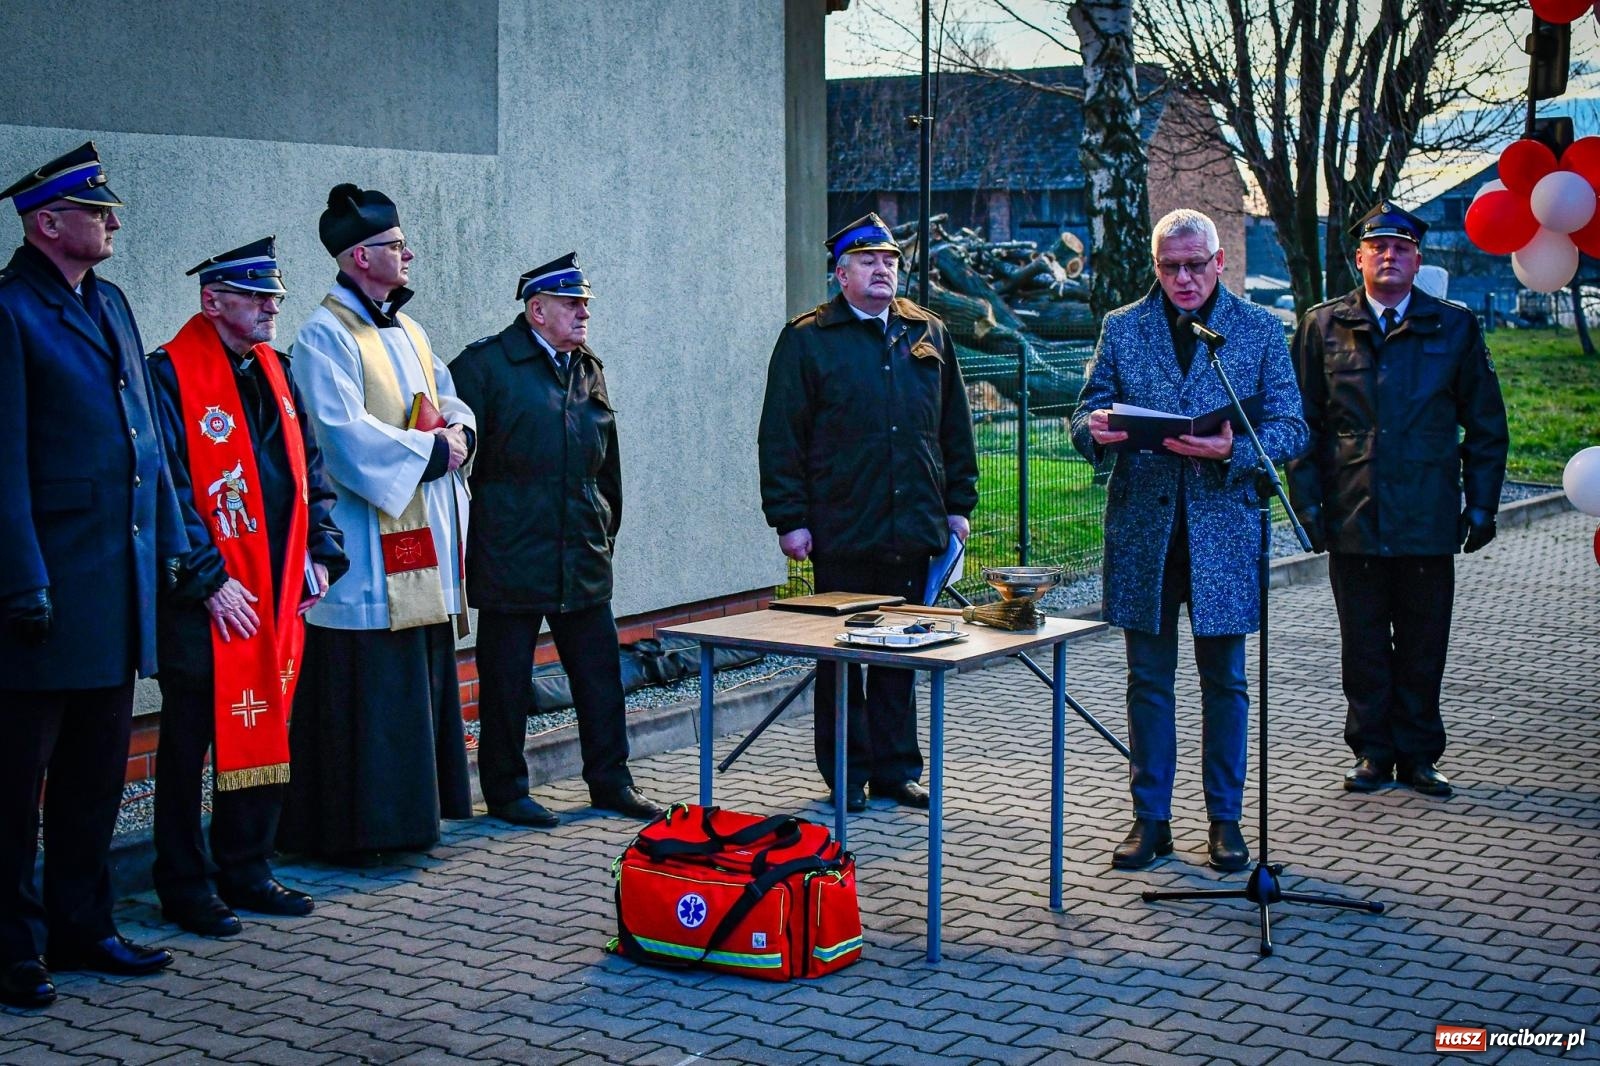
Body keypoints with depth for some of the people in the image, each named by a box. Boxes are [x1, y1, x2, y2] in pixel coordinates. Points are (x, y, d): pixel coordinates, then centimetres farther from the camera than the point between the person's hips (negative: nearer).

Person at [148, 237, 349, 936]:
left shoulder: (273, 370, 13)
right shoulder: (173, 373, -10)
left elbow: (308, 467, 17)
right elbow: (169, 487, -14)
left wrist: (320, 554, 6)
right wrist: (209, 581, -17)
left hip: (277, 592, 7)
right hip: (208, 600, -7)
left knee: (265, 734, 12)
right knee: (191, 740, 4)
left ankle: (247, 872, 25)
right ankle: (185, 886, 14)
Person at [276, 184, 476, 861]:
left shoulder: (405, 330, 16)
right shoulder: (325, 336, -11)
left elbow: (451, 402, 20)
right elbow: (346, 436, -21)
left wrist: (458, 433, -2)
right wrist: (429, 451, -14)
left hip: (423, 538, 9)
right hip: (366, 545, -9)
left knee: (421, 677, 12)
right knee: (365, 688, -6)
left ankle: (409, 815, 21)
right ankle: (350, 827, 2)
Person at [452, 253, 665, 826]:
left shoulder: (589, 369, 14)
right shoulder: (485, 364, -6)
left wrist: (606, 532, 18)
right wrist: (471, 536, -8)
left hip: (583, 558, 6)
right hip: (510, 557, -6)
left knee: (600, 671, 8)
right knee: (506, 677, 4)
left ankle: (610, 779, 20)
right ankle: (505, 790, 15)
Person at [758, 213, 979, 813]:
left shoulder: (928, 335, 13)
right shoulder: (806, 340, 0)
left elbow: (955, 426, 17)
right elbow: (780, 437, -3)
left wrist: (959, 504, 12)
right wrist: (789, 518, -7)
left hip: (912, 532, 4)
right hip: (842, 532, -4)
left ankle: (896, 769, 20)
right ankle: (848, 776, 14)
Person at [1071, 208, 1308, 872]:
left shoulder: (1259, 329, 4)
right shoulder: (1121, 327, 8)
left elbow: (1291, 429, 0)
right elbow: (1086, 413, 8)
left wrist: (1233, 449, -20)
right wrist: (1094, 429, -16)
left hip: (1223, 525, -1)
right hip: (1142, 526, 1)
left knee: (1224, 680, 6)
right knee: (1149, 680, 7)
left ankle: (1225, 819, 17)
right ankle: (1150, 818, 16)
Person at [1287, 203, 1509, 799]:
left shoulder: (1455, 327, 6)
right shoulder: (1323, 326, 6)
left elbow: (1486, 425, 9)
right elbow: (1303, 421, 7)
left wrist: (1481, 504, 3)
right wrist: (1307, 501, 0)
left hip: (1428, 518, 0)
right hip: (1353, 518, 0)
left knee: (1423, 645, 6)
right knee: (1363, 644, 7)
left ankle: (1417, 755, 18)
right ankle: (1372, 752, 18)